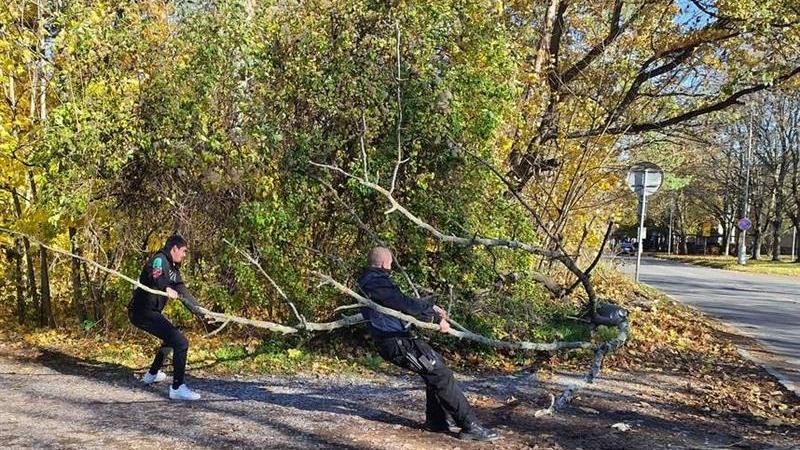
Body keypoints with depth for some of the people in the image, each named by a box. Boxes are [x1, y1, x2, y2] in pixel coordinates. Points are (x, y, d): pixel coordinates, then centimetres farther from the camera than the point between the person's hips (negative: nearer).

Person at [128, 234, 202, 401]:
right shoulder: (159, 259, -12)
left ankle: (152, 374, 46)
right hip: (142, 311, -11)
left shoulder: (173, 267, 17)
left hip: (149, 312, 11)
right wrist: (166, 288, -56)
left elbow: (182, 291, 17)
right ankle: (177, 388, -18)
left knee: (171, 337, 33)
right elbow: (155, 276, -35)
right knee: (180, 342, -18)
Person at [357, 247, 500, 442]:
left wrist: (430, 305, 13)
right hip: (397, 342, -11)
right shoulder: (376, 283, -19)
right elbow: (406, 305, -23)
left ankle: (436, 422, 24)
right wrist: (436, 318, -14)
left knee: (436, 362, 22)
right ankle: (470, 427, -6)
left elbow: (401, 300, 19)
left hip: (397, 339, 11)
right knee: (441, 375, -9)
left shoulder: (369, 281, 15)